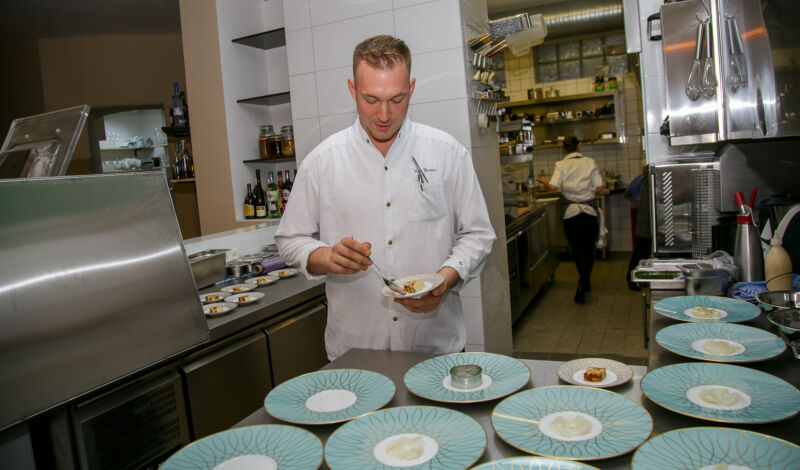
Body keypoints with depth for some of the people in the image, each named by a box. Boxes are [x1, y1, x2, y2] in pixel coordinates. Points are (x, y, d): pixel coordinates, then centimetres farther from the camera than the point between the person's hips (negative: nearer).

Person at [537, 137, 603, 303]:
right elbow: (599, 187, -4)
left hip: (570, 212, 0)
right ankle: (583, 284, -8)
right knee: (588, 249, 5)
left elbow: (553, 186, -15)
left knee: (576, 250, 16)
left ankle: (584, 283, 28)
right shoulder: (589, 162, 0)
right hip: (589, 210, 0)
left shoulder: (561, 165, -3)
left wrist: (543, 180, 5)